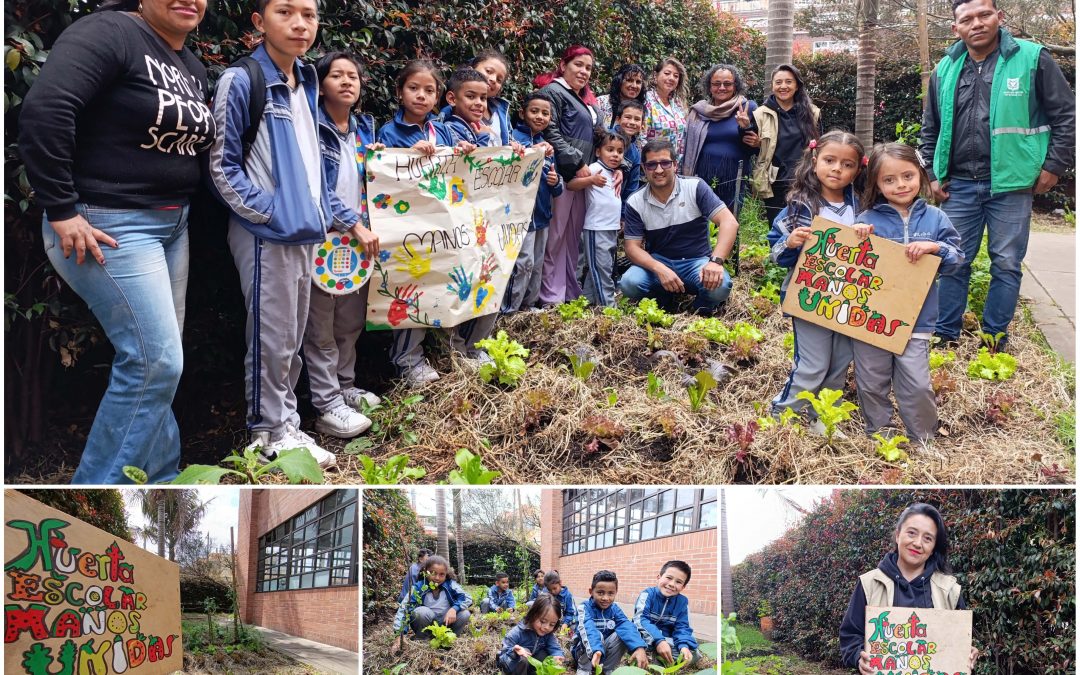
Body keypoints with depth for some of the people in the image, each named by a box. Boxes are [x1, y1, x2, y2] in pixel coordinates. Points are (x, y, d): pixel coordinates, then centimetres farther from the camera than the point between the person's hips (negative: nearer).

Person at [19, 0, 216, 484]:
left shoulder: (193, 68, 13)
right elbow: (43, 111, -24)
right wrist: (61, 210, -24)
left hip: (172, 224, 9)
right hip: (108, 225, -9)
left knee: (157, 361, 13)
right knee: (155, 360, -12)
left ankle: (161, 476, 24)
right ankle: (101, 482, 1)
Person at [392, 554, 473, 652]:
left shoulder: (450, 585, -9)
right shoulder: (418, 588, -16)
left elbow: (467, 599, -14)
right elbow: (403, 609, -24)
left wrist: (454, 608, -35)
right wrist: (399, 635, -36)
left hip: (446, 624, 2)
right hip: (426, 626, -2)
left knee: (465, 614, -22)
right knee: (422, 612, -33)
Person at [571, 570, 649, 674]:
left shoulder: (614, 609, -4)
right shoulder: (585, 608, -18)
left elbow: (627, 626, -24)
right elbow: (588, 629, -38)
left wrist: (639, 647, -44)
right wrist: (596, 651, -58)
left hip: (606, 648, 4)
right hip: (585, 651, -4)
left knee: (621, 634, -21)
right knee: (597, 636, -32)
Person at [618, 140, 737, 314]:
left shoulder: (695, 188, -10)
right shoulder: (635, 203, -4)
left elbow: (729, 222, -16)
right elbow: (632, 247, -7)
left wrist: (716, 261, -33)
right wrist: (660, 269, -27)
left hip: (697, 261, -2)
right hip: (658, 262, 2)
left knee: (719, 287, -34)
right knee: (629, 283, -29)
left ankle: (703, 306, 3)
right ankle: (664, 301, 3)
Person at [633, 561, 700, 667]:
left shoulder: (682, 601, 1)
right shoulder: (647, 594, -11)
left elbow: (682, 627, -4)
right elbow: (641, 620, -24)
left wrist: (684, 646, -28)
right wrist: (658, 641, -40)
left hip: (667, 640, 3)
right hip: (646, 638, -3)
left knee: (692, 655, -22)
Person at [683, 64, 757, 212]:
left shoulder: (748, 108, 2)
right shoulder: (698, 111, 8)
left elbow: (754, 149, 0)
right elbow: (688, 149, 12)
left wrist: (745, 129, -17)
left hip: (734, 180, -2)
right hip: (702, 178, 2)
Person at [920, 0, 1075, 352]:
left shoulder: (1033, 59, -4)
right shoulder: (944, 70, 7)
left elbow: (1067, 115, -1)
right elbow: (930, 129, 17)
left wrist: (1054, 166, -4)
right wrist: (932, 174, 11)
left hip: (1011, 184, -3)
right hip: (958, 185, 3)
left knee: (1006, 264, 4)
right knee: (952, 262, 7)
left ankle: (996, 340, 15)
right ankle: (946, 337, 16)